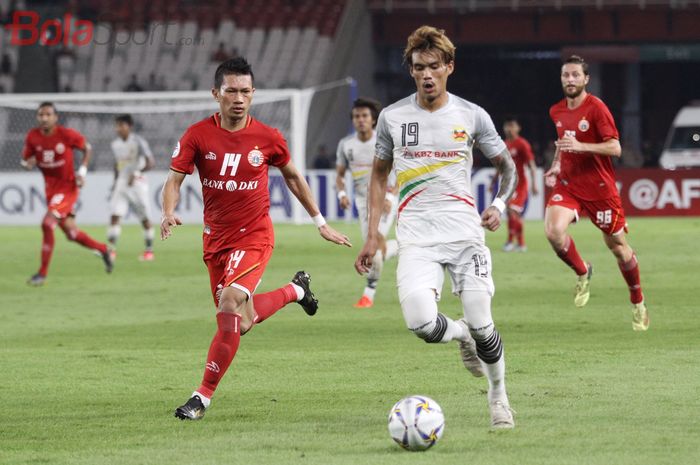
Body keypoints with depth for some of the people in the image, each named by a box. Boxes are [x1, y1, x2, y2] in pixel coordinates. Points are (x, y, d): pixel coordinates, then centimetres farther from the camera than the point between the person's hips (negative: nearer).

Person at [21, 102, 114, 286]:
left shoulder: (66, 134, -16)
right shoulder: (32, 137, -5)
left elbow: (87, 148, 0)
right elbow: (25, 160, 6)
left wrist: (82, 170, -12)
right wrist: (28, 163, -19)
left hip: (68, 186, -5)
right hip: (51, 187, 5)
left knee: (47, 223, -20)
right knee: (70, 232, 10)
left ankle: (42, 272, -11)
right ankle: (103, 249, 36)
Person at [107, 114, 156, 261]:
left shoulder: (138, 142, -11)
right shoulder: (115, 144, 8)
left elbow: (150, 162, -18)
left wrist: (136, 173, -29)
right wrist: (115, 181, 17)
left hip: (137, 182, -5)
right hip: (122, 183, 5)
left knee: (145, 218, 3)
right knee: (115, 215, -11)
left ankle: (149, 250, 16)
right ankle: (111, 248, -14)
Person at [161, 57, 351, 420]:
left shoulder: (268, 138, -6)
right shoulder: (198, 135, -7)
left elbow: (292, 176, 10)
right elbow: (175, 179, -8)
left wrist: (321, 223, 16)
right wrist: (168, 213, -31)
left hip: (254, 236, -3)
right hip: (216, 237, 3)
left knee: (231, 303, -25)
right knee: (240, 319, 14)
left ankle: (204, 396, -16)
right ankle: (295, 290, 46)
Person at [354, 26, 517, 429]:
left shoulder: (472, 116, 3)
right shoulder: (393, 117, 6)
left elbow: (508, 167, 15)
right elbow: (379, 175, 17)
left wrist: (499, 204, -5)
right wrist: (372, 236, 12)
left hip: (464, 231, 0)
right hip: (417, 237, 0)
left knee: (481, 326, -8)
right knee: (421, 323, -21)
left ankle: (499, 396, 19)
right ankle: (460, 334, 15)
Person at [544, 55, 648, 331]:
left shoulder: (597, 108, -12)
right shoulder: (556, 112, 7)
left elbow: (615, 148, -18)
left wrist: (580, 146, -29)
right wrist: (556, 165, 12)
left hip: (600, 188, -4)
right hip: (568, 185, 4)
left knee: (618, 246, 6)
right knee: (553, 230, -24)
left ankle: (638, 303, 26)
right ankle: (582, 273, 4)